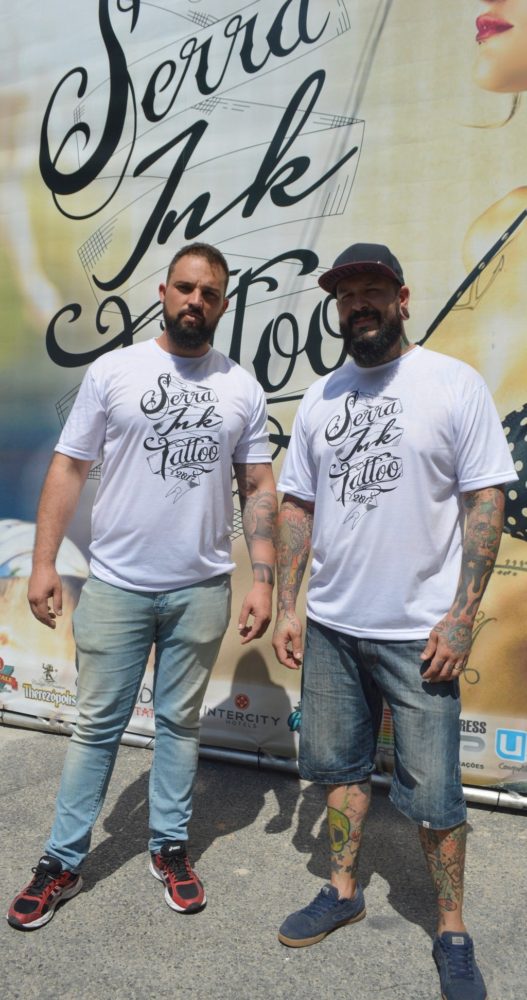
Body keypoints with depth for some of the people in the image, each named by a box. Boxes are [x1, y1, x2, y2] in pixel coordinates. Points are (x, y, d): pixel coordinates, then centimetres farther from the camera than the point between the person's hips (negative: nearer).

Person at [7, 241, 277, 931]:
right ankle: (63, 862, 26)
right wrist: (43, 561, -6)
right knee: (98, 725, 9)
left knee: (180, 722, 14)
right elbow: (69, 467, 1)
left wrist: (263, 580, -3)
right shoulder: (113, 371, 0)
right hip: (115, 584, -1)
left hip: (201, 589, 1)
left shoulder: (242, 389, 4)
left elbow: (258, 489, 4)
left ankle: (170, 847, 33)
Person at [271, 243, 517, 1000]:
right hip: (331, 625, 5)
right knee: (340, 766, 18)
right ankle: (343, 891, 39)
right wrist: (286, 607, 4)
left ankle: (452, 932, 29)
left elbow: (486, 501, -8)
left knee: (433, 793, 7)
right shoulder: (320, 397, 7)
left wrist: (461, 617, -13)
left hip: (418, 631, -4)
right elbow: (297, 506, 9)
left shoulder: (455, 384, -5)